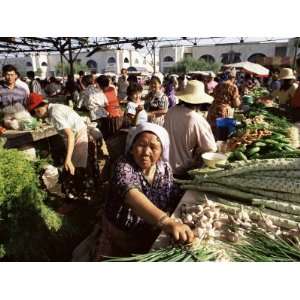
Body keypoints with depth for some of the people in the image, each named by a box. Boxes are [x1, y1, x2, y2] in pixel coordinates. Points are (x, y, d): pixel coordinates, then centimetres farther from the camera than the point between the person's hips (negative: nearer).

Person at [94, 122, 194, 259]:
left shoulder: (165, 168, -6)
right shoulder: (124, 166, -21)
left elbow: (175, 196, 3)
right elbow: (131, 194, -39)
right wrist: (166, 221, -52)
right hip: (119, 240, -3)